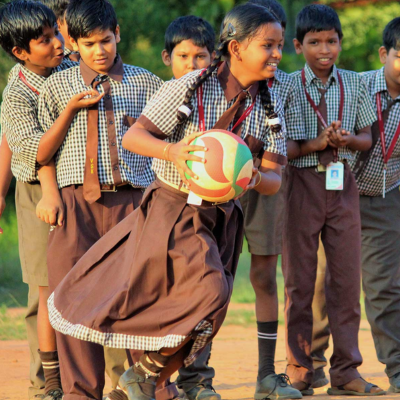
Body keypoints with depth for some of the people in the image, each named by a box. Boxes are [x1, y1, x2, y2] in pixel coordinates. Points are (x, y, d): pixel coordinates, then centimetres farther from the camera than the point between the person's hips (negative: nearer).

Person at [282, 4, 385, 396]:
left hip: (343, 185, 3)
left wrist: (347, 140, -12)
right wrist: (317, 144, -20)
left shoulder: (354, 85, 7)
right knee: (299, 279, 3)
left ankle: (345, 371, 7)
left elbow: (366, 137, 10)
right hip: (302, 183, -3)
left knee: (347, 276, 2)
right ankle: (299, 370, 10)